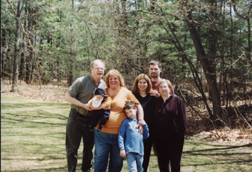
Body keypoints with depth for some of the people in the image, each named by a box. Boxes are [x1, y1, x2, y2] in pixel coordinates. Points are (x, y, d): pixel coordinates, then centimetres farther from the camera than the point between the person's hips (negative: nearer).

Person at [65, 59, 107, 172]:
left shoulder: (103, 84, 3)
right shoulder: (81, 81, -14)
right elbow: (68, 97, -12)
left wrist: (104, 105, -7)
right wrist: (84, 105, -21)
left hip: (92, 119, 5)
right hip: (76, 118, -5)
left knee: (89, 147, 15)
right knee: (72, 147, 1)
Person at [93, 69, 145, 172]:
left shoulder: (126, 92, 3)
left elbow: (138, 106, 8)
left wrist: (141, 120, -1)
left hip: (119, 133, -1)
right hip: (102, 132, 1)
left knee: (117, 161, 9)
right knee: (100, 158, 5)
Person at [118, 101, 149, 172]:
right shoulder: (126, 122, 3)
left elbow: (145, 136, 15)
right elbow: (121, 136, -2)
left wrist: (144, 125, 4)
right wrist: (122, 149, -10)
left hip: (140, 150, 4)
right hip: (130, 150, -4)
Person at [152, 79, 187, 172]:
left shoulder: (177, 100, -2)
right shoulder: (156, 102, 10)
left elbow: (183, 118, -4)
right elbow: (153, 119, 12)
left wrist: (181, 133, -10)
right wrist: (154, 134, 5)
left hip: (174, 137, -4)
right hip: (159, 138, 4)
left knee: (175, 162, 6)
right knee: (162, 163, 11)